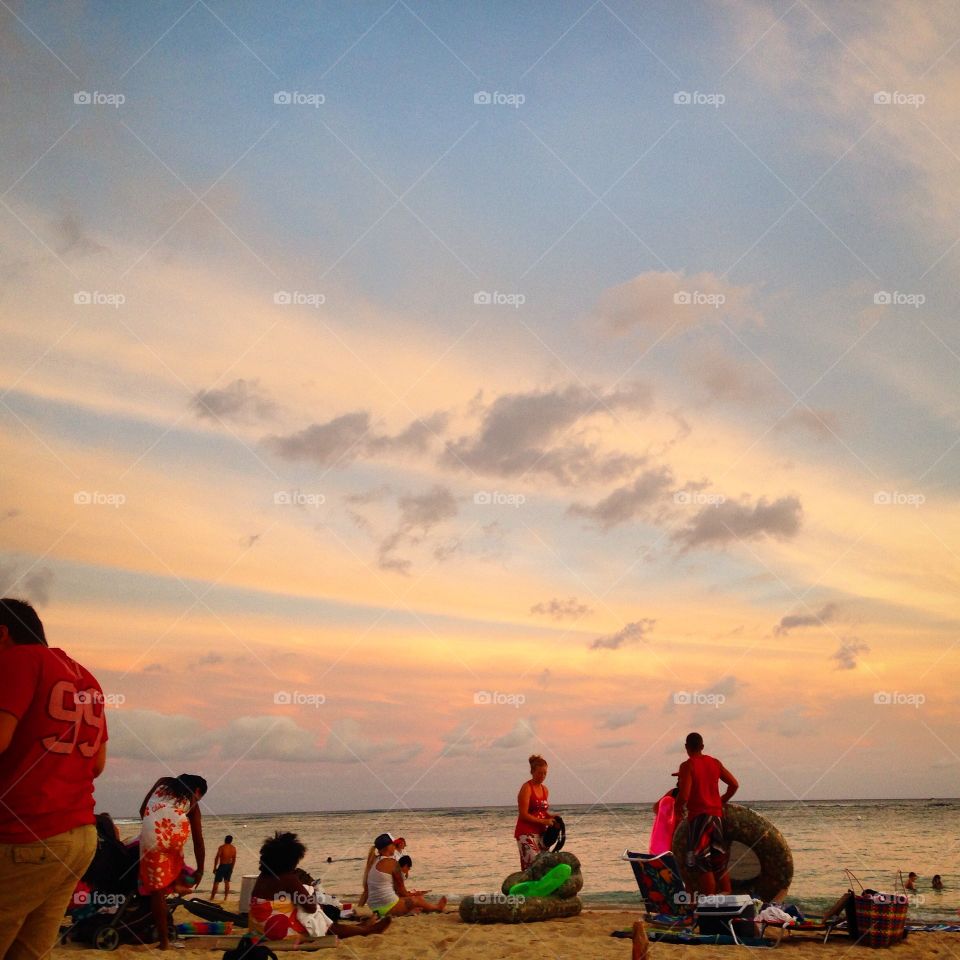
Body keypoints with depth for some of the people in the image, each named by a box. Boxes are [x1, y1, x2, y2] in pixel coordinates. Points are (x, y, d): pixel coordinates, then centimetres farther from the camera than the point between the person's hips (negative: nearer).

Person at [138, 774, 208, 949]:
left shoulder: (162, 782, 31)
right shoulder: (192, 803, 26)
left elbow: (142, 810, 26)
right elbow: (198, 841, 24)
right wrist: (200, 870, 30)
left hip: (151, 835, 0)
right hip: (177, 833, 0)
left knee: (157, 889, 11)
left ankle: (164, 939, 13)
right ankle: (178, 881, 16)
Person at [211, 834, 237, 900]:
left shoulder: (221, 847, -14)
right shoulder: (233, 848, 1)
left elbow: (217, 858, -14)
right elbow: (234, 859, 7)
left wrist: (214, 868, -6)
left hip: (222, 866, -5)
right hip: (229, 866, 5)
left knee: (216, 882, 4)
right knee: (227, 882, 12)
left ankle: (212, 897, 6)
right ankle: (225, 898, 14)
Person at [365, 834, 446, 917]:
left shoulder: (375, 862, 10)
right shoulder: (391, 862, -15)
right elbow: (400, 885, -6)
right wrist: (407, 894, 17)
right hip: (388, 907, -8)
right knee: (418, 900, 13)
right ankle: (437, 907, 40)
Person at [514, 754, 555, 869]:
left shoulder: (545, 790, 13)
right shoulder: (526, 788, -9)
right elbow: (523, 815, -14)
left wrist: (551, 817, 1)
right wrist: (543, 821, -17)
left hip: (540, 832, 8)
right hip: (526, 833, -8)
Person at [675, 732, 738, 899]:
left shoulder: (687, 766, -10)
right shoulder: (715, 763, 9)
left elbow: (684, 795, -18)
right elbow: (734, 784, 11)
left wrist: (679, 810, 0)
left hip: (698, 815, -6)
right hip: (716, 814, 6)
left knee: (701, 862, -3)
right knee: (719, 860, 15)